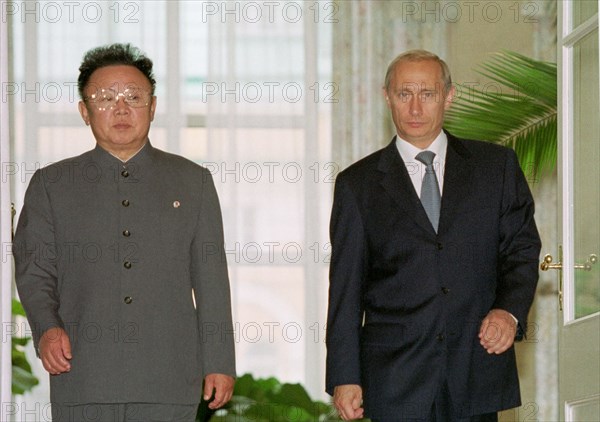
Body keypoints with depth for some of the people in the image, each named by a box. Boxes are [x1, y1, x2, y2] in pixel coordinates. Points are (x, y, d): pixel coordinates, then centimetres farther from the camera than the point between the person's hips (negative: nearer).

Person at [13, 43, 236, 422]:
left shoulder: (193, 182, 13)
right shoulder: (51, 185, 12)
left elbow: (210, 278, 10)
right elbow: (34, 271, 8)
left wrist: (219, 362, 6)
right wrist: (46, 328, -12)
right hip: (83, 383, 0)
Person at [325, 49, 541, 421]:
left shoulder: (496, 165, 9)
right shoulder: (358, 184, 6)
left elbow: (522, 249, 10)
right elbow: (345, 287, 5)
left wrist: (511, 310, -10)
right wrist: (344, 377, 0)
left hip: (477, 372, 1)